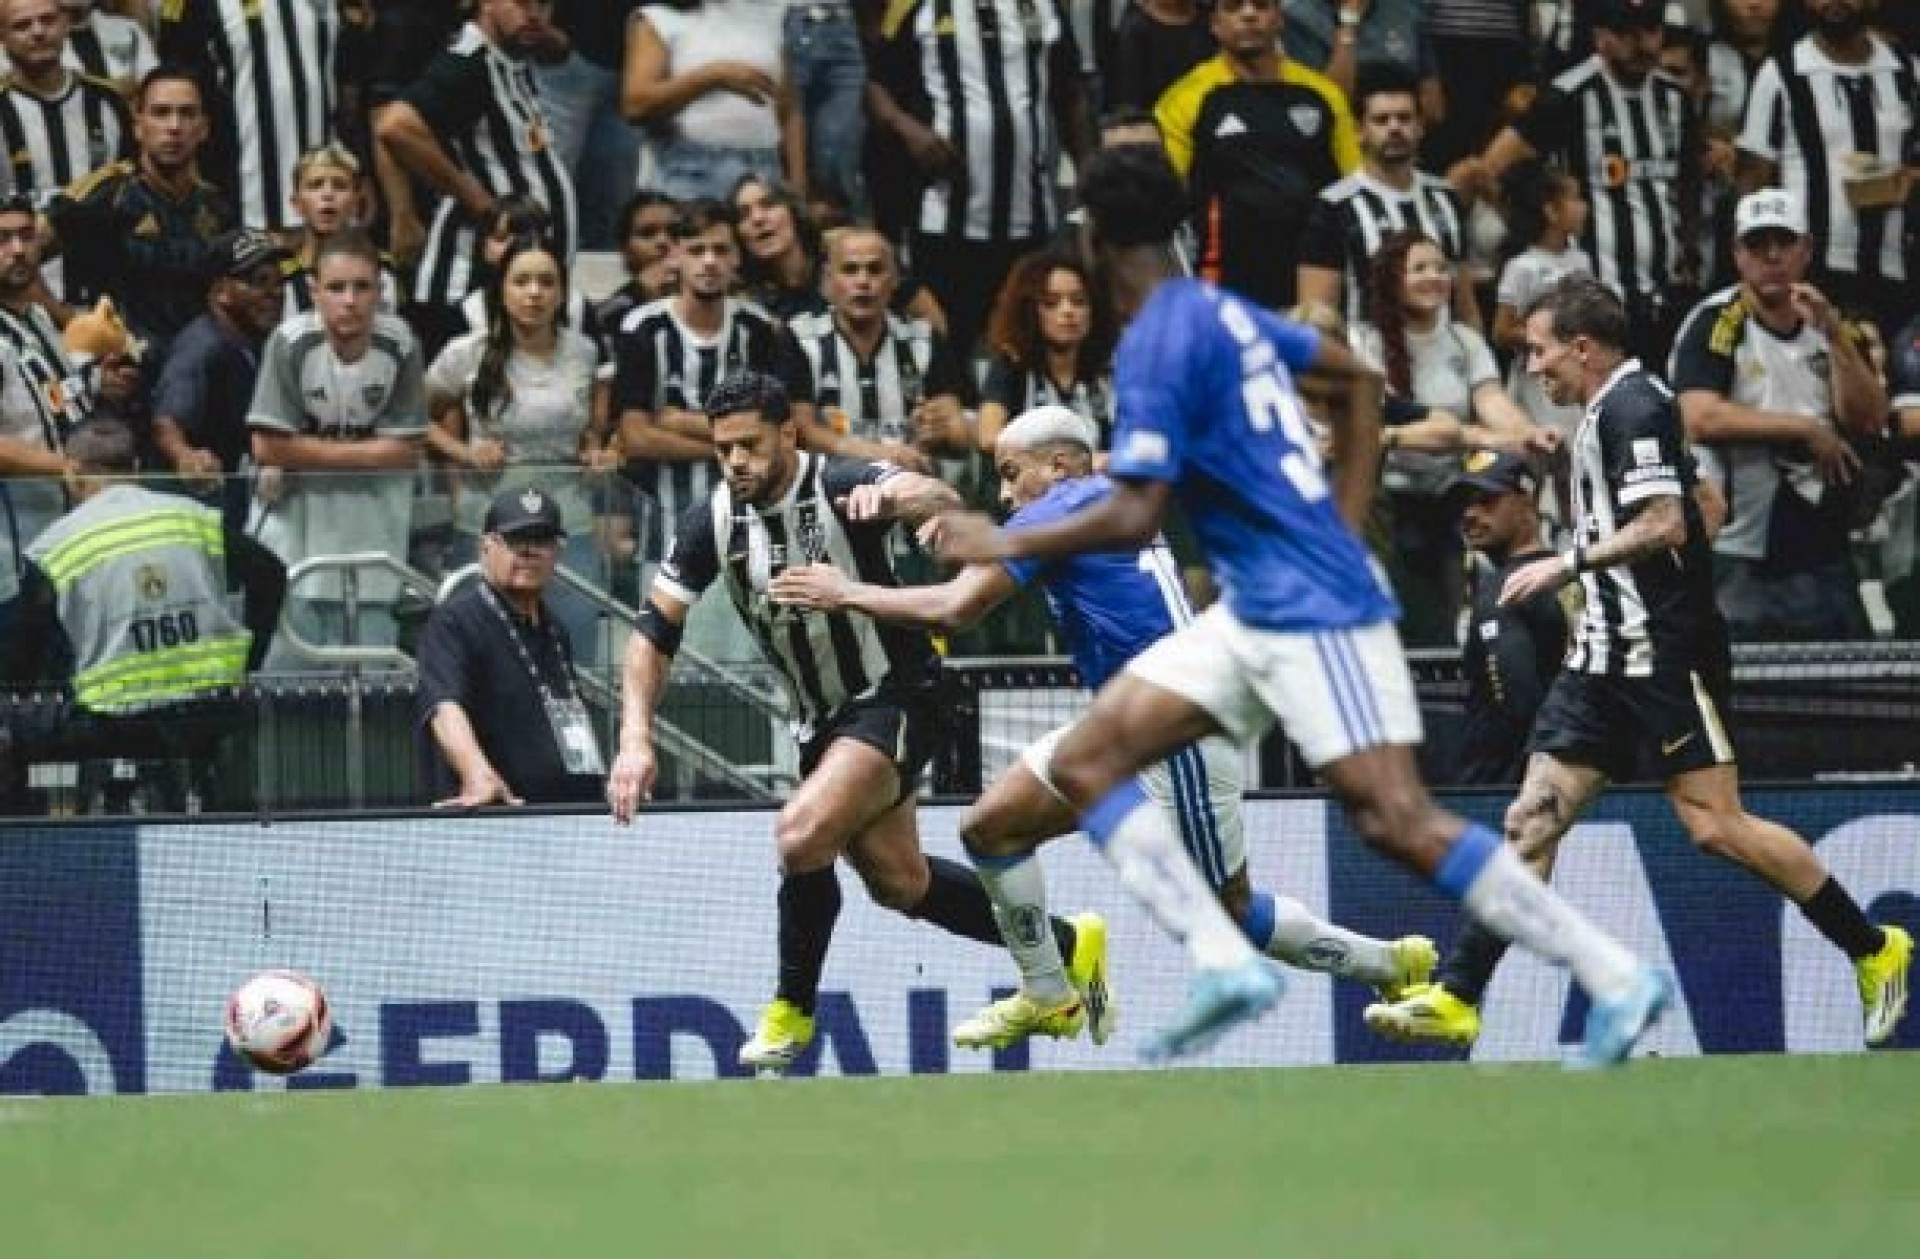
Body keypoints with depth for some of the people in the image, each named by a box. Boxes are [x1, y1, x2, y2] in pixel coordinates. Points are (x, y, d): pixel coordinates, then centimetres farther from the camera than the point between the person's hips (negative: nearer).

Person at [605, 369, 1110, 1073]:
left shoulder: (841, 487, -21)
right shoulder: (715, 520, -6)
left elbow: (946, 503, -39)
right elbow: (654, 631, -1)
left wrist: (894, 497, -62)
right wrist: (636, 739, -13)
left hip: (893, 700, -7)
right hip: (820, 718, 7)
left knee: (802, 832, -27)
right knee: (899, 883, 13)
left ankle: (792, 1012, -6)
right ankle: (1069, 948, 34)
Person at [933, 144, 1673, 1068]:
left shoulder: (1156, 347, -14)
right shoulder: (1222, 312, 13)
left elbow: (1132, 518, -20)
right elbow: (1358, 382, 26)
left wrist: (1004, 544, -7)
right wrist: (1342, 531, 24)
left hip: (1310, 611, -10)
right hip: (1253, 611, 10)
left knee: (1396, 821, -14)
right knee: (1084, 761, 2)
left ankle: (1617, 980, -11)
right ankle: (1224, 963, -9)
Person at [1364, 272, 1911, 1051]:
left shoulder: (1633, 406, -11)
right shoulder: (1606, 412, 19)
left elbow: (1666, 524, -21)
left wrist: (1569, 564, -18)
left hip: (1665, 653, -10)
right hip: (1608, 653, 10)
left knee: (1713, 824, -11)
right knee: (1533, 818, 1)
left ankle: (1874, 950, 2)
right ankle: (1456, 997, -4)